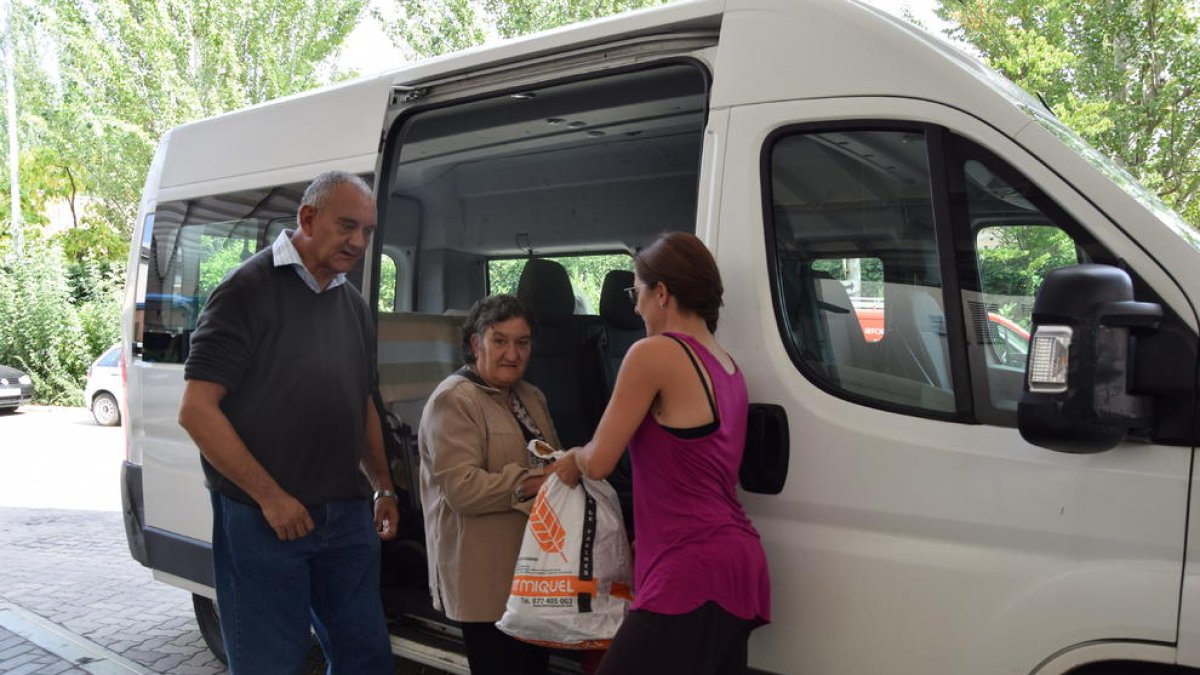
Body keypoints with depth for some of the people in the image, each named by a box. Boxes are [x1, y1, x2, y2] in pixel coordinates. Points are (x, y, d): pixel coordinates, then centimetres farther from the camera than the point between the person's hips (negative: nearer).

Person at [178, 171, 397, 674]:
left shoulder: (354, 305, 12)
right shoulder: (249, 290, -10)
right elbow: (197, 411, -15)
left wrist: (383, 488, 16)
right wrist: (271, 498, -17)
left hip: (347, 516, 7)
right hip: (264, 520, -6)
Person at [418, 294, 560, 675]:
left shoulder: (531, 398, 15)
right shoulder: (454, 400, -12)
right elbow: (461, 488, -21)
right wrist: (530, 484, -24)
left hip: (534, 567, 8)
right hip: (488, 576, -8)